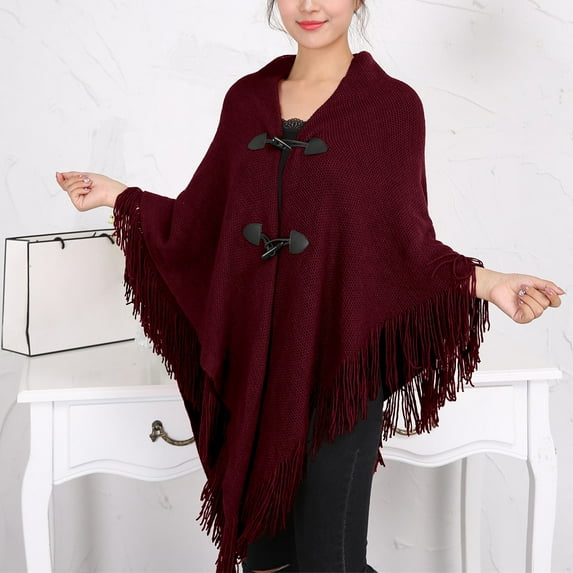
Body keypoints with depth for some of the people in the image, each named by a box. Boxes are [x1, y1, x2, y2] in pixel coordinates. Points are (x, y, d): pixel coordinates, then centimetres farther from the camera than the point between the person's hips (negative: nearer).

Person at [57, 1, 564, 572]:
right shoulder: (247, 99, 9)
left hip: (339, 362, -4)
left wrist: (485, 282, -20)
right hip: (250, 358, 4)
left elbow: (407, 241, -5)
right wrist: (119, 195, 11)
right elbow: (200, 221, 12)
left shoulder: (392, 104, -3)